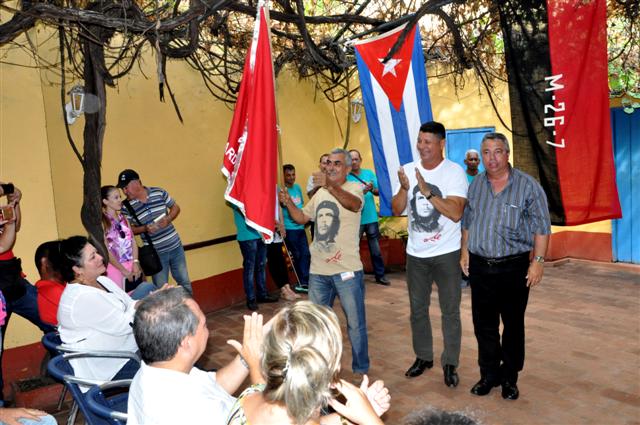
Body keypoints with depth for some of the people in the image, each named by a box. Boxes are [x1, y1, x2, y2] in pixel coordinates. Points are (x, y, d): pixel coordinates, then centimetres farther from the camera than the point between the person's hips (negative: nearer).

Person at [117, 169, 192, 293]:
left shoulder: (159, 192, -5)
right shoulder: (126, 206, -8)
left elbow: (175, 207, 6)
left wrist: (168, 219, -13)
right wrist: (145, 228, -18)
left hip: (175, 246, 2)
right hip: (155, 253, -1)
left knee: (184, 281, 15)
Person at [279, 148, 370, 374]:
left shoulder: (353, 188, -9)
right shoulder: (320, 193, 12)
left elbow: (354, 204, -33)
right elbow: (302, 218, 18)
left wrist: (331, 186, -49)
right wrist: (288, 203, -2)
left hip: (347, 270, -6)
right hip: (318, 271, 6)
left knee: (355, 323, 8)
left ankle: (361, 368, 27)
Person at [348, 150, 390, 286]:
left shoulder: (369, 173, 6)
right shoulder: (345, 177, -5)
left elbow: (379, 191, 3)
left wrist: (372, 189, -18)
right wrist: (362, 192, -28)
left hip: (371, 218, 3)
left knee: (376, 250, 11)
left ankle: (380, 275, 22)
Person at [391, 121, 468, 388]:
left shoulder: (454, 172, -10)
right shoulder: (408, 170, 2)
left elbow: (456, 213, -20)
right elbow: (397, 210, -2)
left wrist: (427, 191, -26)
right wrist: (404, 188, -19)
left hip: (446, 253, -4)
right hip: (415, 253, 4)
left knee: (450, 311, 6)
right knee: (418, 309, 16)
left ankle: (450, 364, 22)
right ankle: (423, 357, 33)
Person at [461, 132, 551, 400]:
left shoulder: (528, 185, -7)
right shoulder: (476, 184, 7)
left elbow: (541, 227, -7)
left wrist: (538, 261, -12)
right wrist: (465, 252, 12)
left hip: (514, 267, -3)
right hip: (479, 267, 4)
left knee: (513, 325, 10)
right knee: (484, 325, 10)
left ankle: (509, 378, 26)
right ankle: (489, 375, 26)